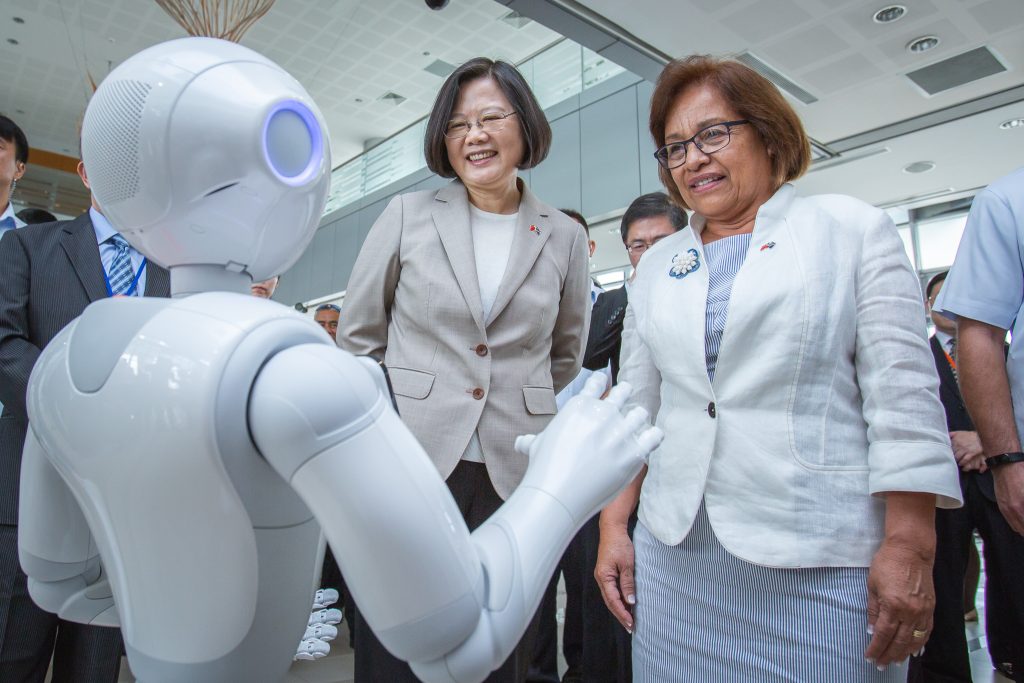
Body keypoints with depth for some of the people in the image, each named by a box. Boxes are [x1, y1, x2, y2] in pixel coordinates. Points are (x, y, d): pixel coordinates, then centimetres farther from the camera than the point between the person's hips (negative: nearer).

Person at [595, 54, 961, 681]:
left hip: (823, 559, -3)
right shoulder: (658, 265, 12)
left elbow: (905, 392, -5)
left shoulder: (852, 228, 2)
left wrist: (910, 547, -10)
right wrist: (613, 525, 6)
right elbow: (633, 406, 10)